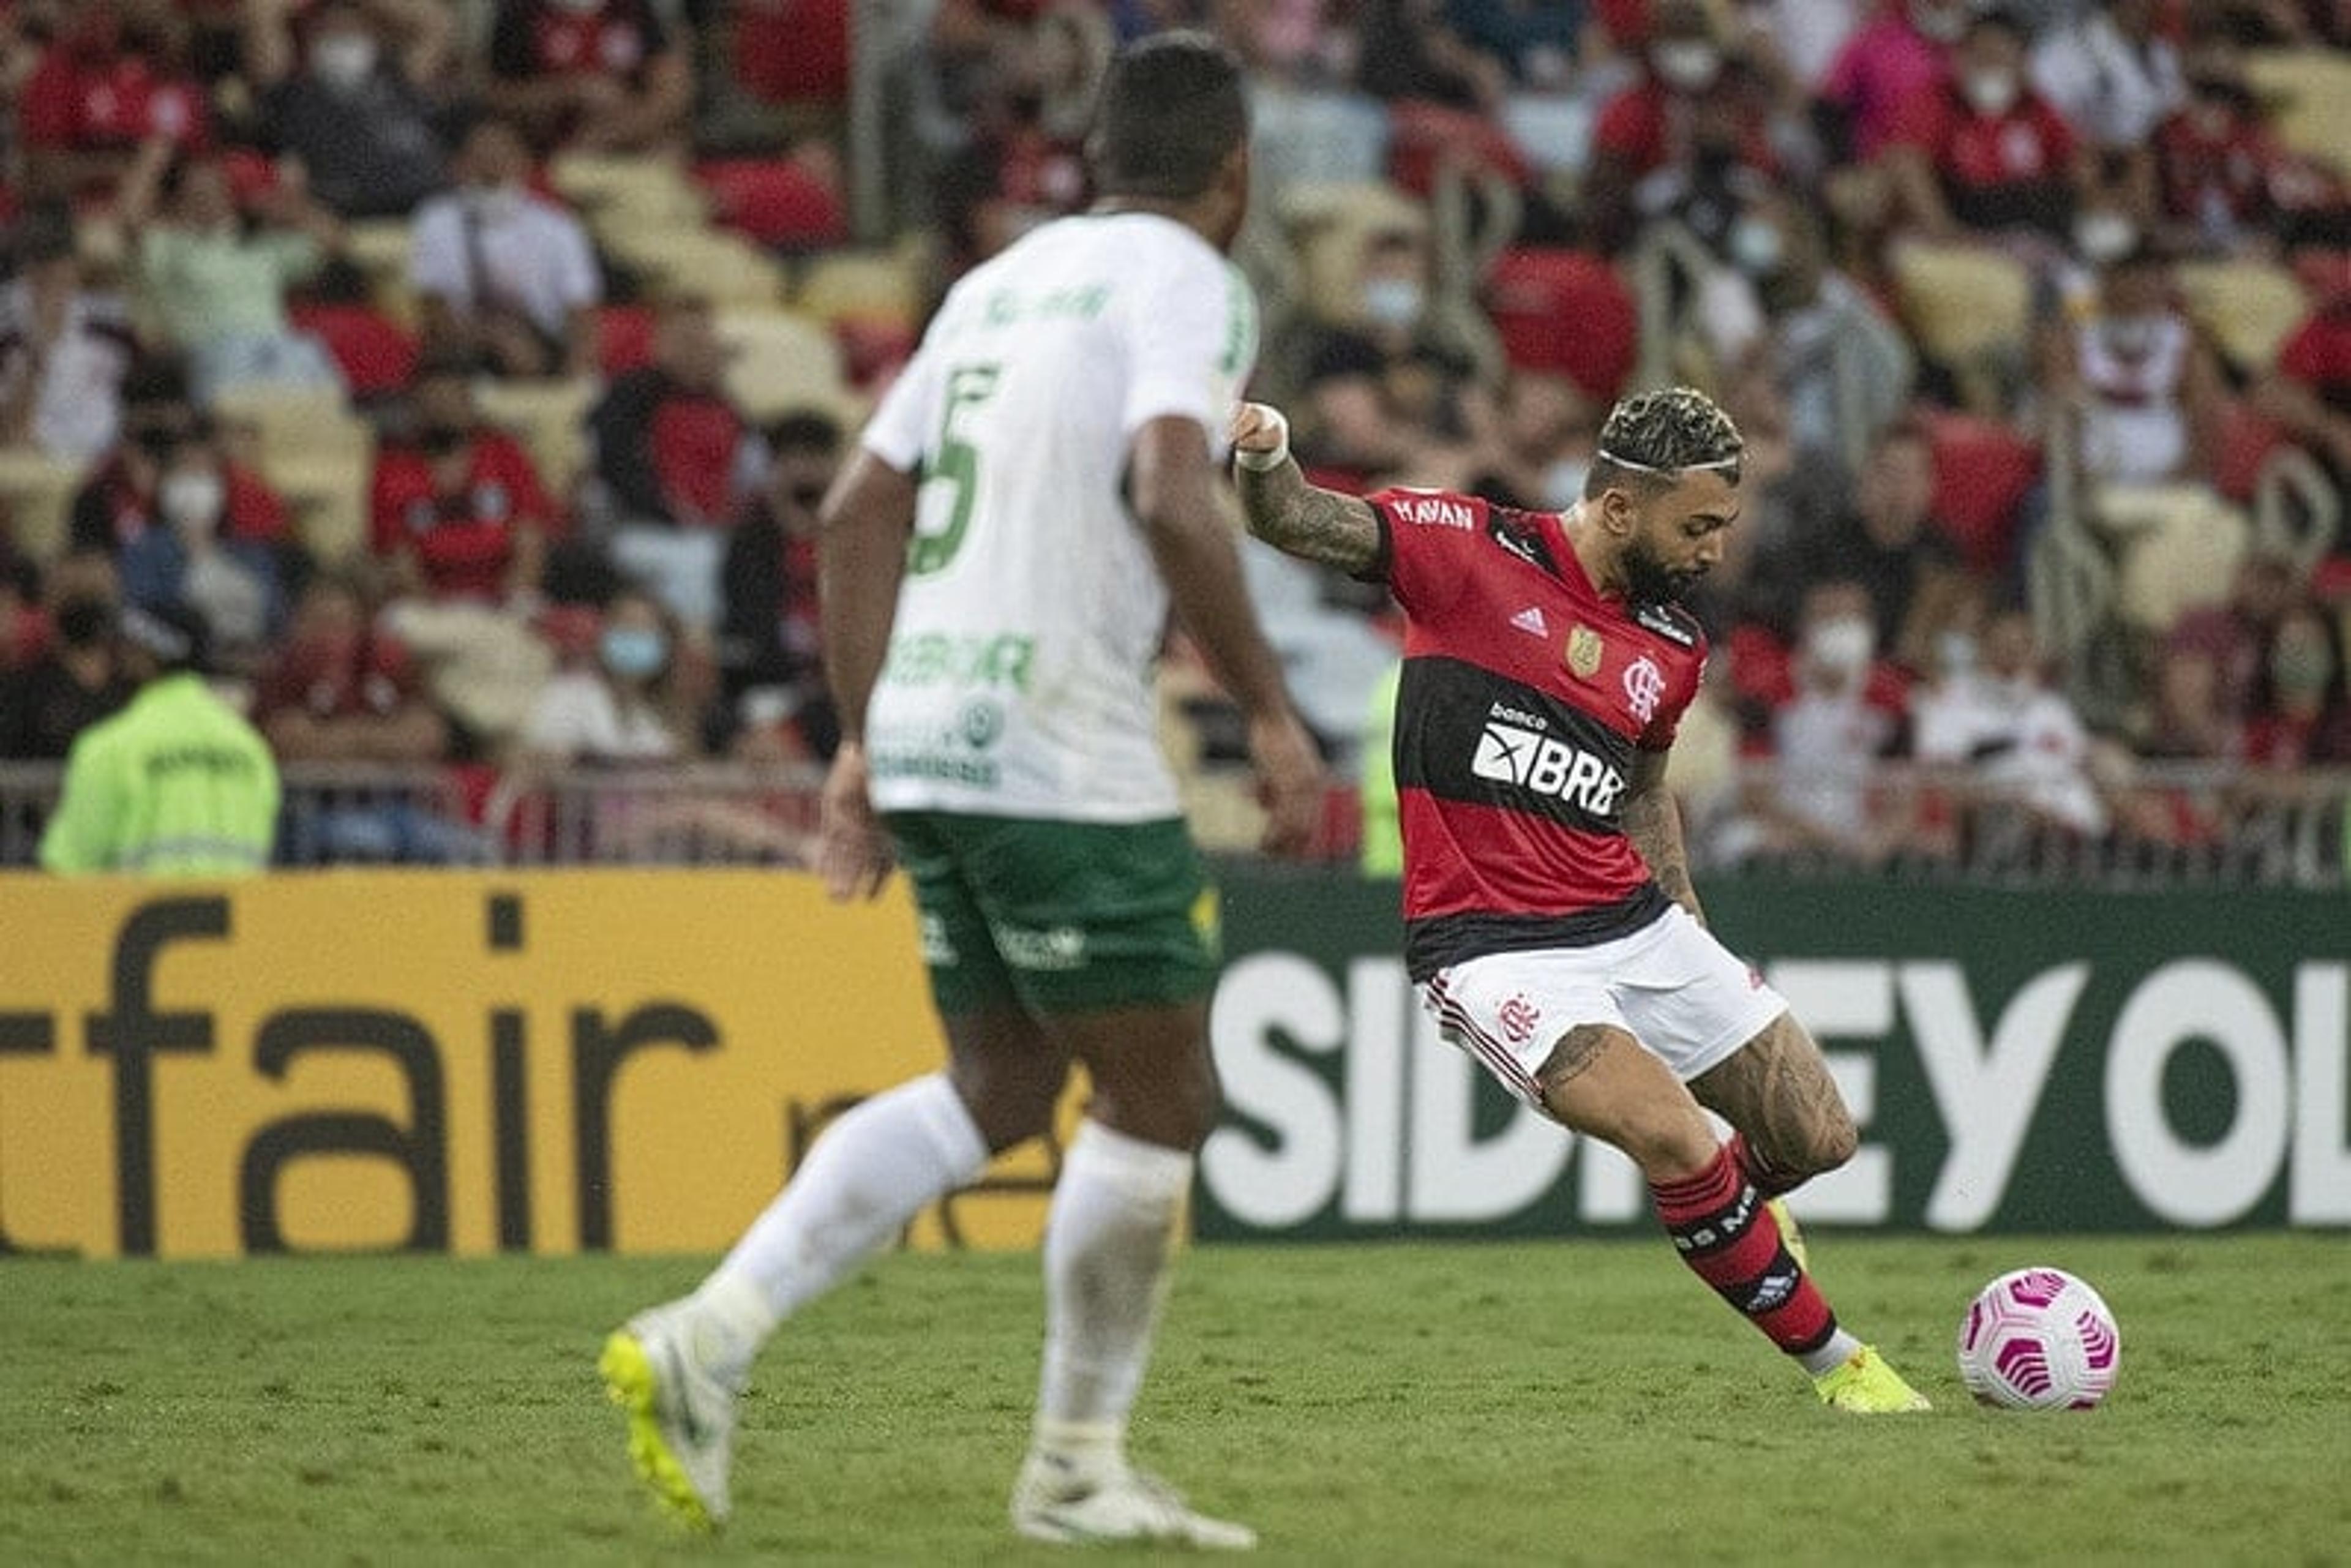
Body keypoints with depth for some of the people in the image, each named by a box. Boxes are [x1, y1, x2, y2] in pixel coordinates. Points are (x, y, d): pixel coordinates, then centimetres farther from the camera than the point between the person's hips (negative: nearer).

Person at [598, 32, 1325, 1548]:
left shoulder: (1001, 281, 19)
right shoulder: (1188, 283, -5)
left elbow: (859, 510, 17)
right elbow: (1173, 499, -21)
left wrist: (865, 739, 20)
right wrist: (1274, 714, -16)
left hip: (928, 739, 8)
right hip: (1065, 753, -8)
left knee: (996, 1090, 14)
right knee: (1161, 1097, 4)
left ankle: (711, 1336, 2)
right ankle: (1078, 1467, 10)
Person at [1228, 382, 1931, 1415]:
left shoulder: (1672, 649, 10)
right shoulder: (1472, 554, -8)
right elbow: (1291, 523, -13)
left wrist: (1691, 929, 18)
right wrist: (1264, 457, -34)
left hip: (1632, 921, 7)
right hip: (1490, 943, -7)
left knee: (1819, 1138, 5)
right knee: (1676, 1138, -23)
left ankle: (1719, 1211, 42)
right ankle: (1834, 1362, -3)